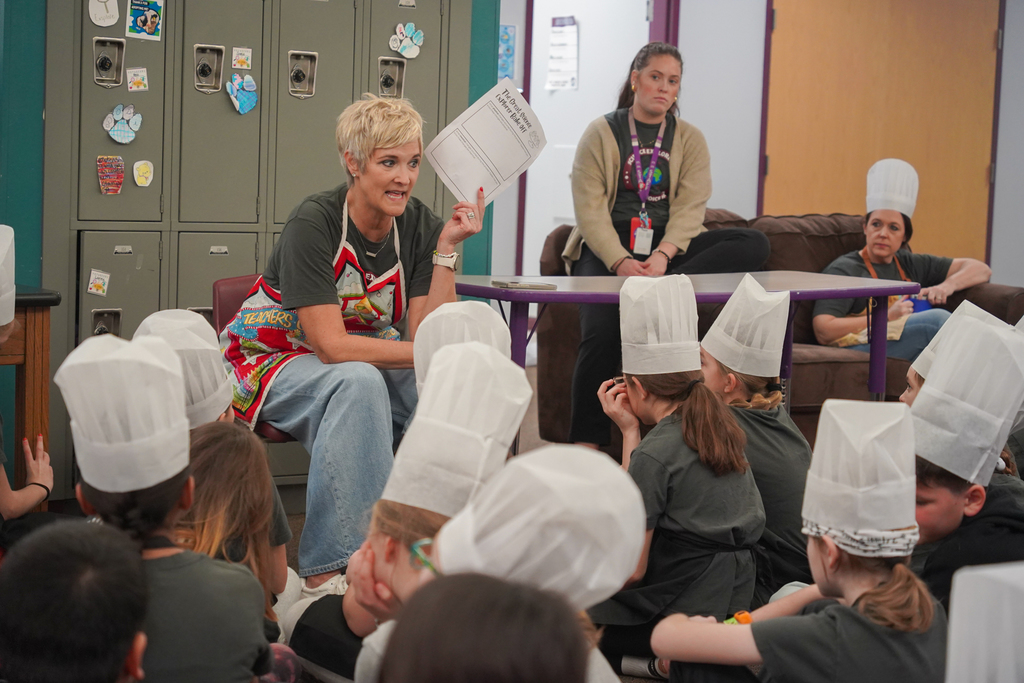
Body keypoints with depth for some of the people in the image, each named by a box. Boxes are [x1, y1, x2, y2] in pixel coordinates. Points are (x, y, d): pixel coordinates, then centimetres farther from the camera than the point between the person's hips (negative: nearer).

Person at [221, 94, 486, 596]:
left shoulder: (419, 226, -7)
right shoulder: (313, 224, -23)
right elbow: (332, 346, -29)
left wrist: (447, 249, -21)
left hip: (367, 362, 5)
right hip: (277, 359, -5)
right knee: (358, 381, -38)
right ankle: (328, 569, -36)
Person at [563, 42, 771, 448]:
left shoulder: (690, 140, 12)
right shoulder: (600, 134, 5)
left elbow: (690, 208, -1)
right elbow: (590, 209, -5)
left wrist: (663, 255, -21)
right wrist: (620, 261, -22)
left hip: (669, 245, 3)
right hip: (608, 247, -3)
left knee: (755, 245, -20)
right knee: (601, 333, -31)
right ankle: (586, 444, -20)